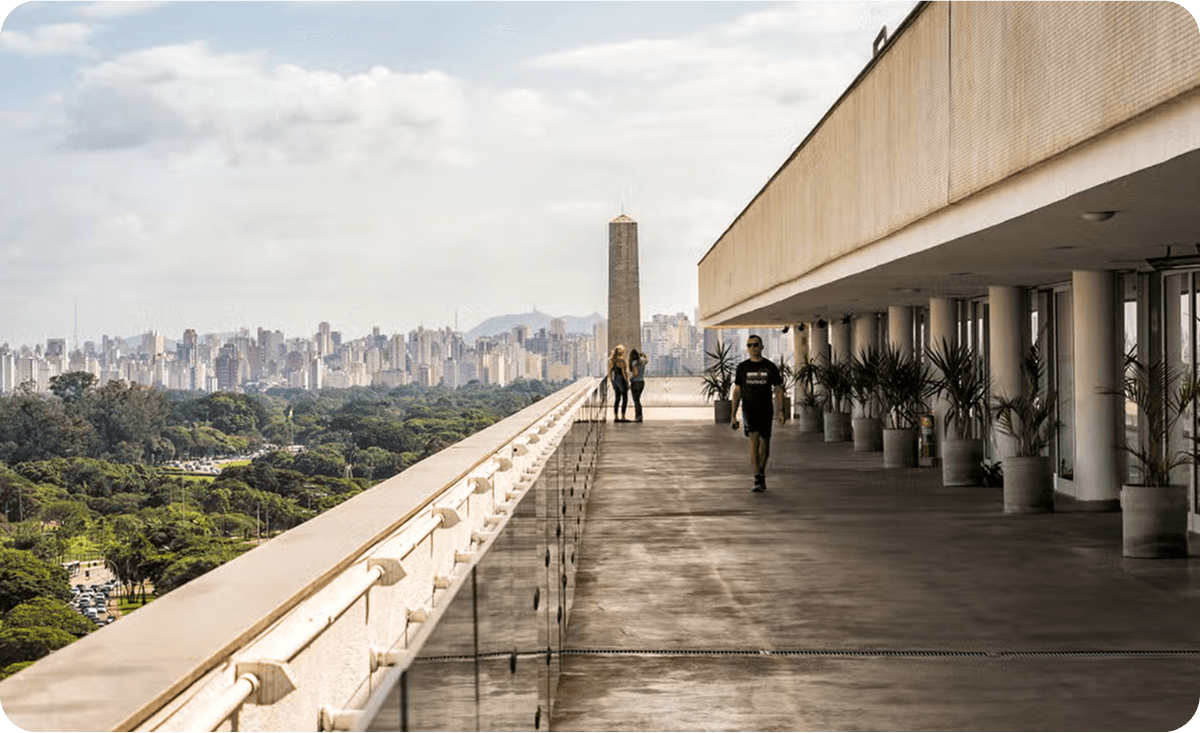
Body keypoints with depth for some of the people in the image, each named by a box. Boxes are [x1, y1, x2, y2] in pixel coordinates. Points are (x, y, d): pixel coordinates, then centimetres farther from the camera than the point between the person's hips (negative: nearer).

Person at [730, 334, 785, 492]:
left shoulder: (770, 367, 3)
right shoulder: (742, 367, 6)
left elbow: (778, 390, 5)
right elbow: (737, 391, 9)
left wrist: (780, 411, -7)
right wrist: (733, 415, 4)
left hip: (766, 409, 1)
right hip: (749, 409, -1)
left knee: (765, 442, 7)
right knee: (754, 438, -18)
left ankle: (762, 473, 31)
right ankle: (758, 479, -22)